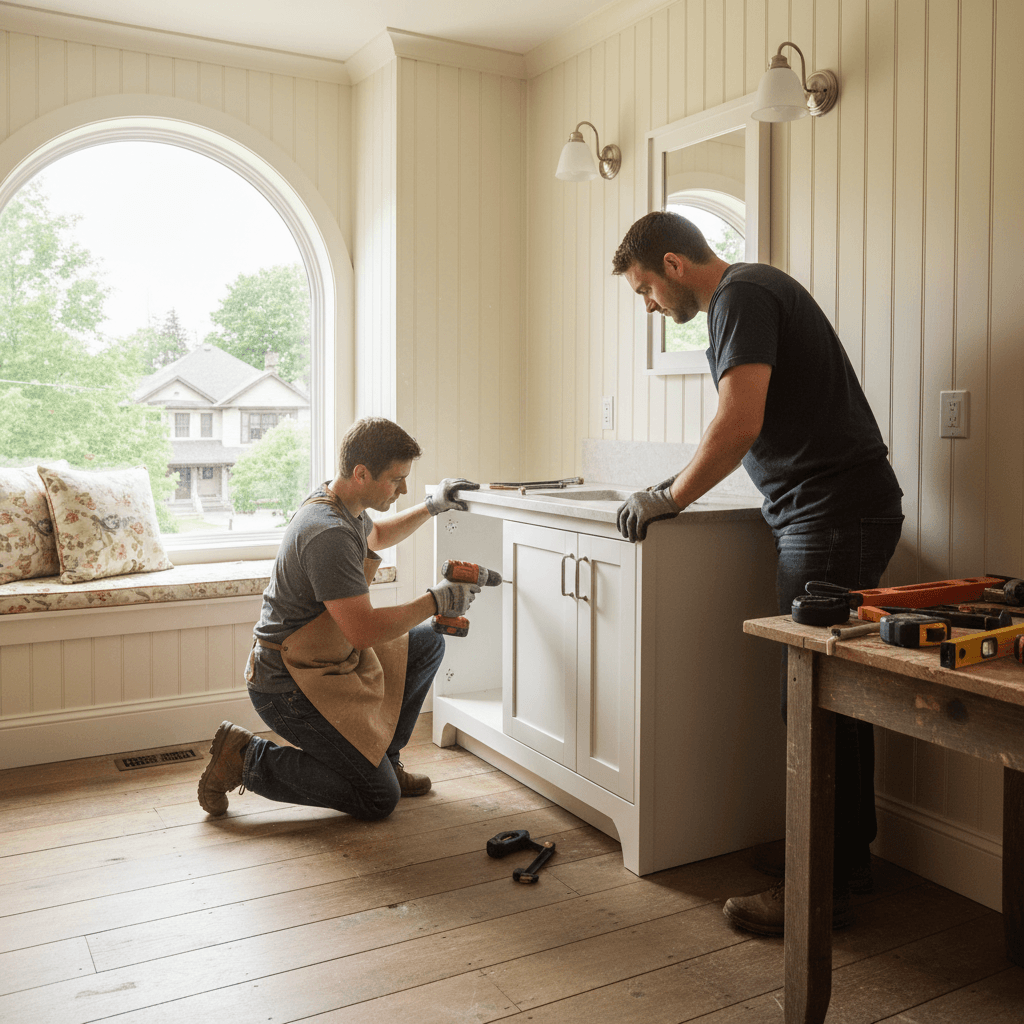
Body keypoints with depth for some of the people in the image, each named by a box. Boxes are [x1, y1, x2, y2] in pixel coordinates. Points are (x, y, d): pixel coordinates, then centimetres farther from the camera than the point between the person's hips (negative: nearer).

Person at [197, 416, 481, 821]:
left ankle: (381, 757, 22)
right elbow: (364, 630, -30)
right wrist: (435, 601, -20)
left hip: (328, 657, 10)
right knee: (379, 800, -7)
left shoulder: (335, 499, 3)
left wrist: (430, 507, 15)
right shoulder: (329, 534, -29)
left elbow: (376, 535, 28)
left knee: (428, 643, 13)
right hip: (291, 688, -10)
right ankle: (246, 759, 0)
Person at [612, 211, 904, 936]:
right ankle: (851, 856, 27)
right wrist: (682, 484, 20)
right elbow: (756, 427, 27)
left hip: (833, 518, -10)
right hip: (854, 513, 10)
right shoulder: (754, 291, 21)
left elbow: (739, 425, -23)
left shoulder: (741, 297, -11)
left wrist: (669, 501, -12)